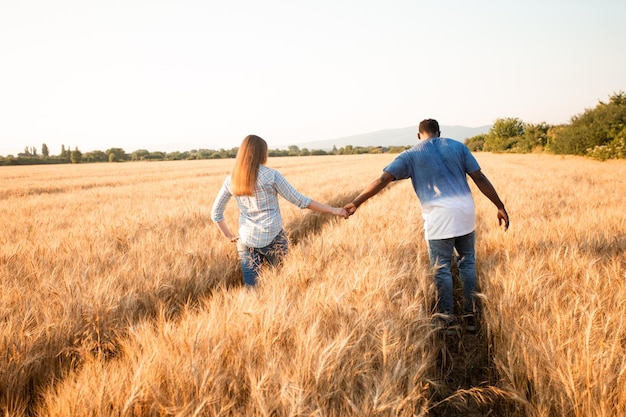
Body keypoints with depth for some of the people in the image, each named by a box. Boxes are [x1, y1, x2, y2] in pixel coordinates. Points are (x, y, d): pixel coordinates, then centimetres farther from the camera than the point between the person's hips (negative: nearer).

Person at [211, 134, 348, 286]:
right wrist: (333, 210, -2)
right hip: (272, 239, -3)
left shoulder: (231, 180, 1)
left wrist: (230, 236, 15)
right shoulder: (271, 175, -10)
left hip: (246, 241, 3)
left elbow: (216, 213, 7)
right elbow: (300, 201, -8)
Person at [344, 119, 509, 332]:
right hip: (465, 212, 3)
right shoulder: (457, 146, 11)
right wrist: (500, 206, 11)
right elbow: (480, 179, 6)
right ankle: (471, 316, 22)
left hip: (439, 218, -3)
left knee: (442, 269, 7)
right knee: (467, 262, 17)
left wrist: (356, 203, -1)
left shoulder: (411, 155, 5)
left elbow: (382, 180, -3)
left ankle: (447, 320, 12)